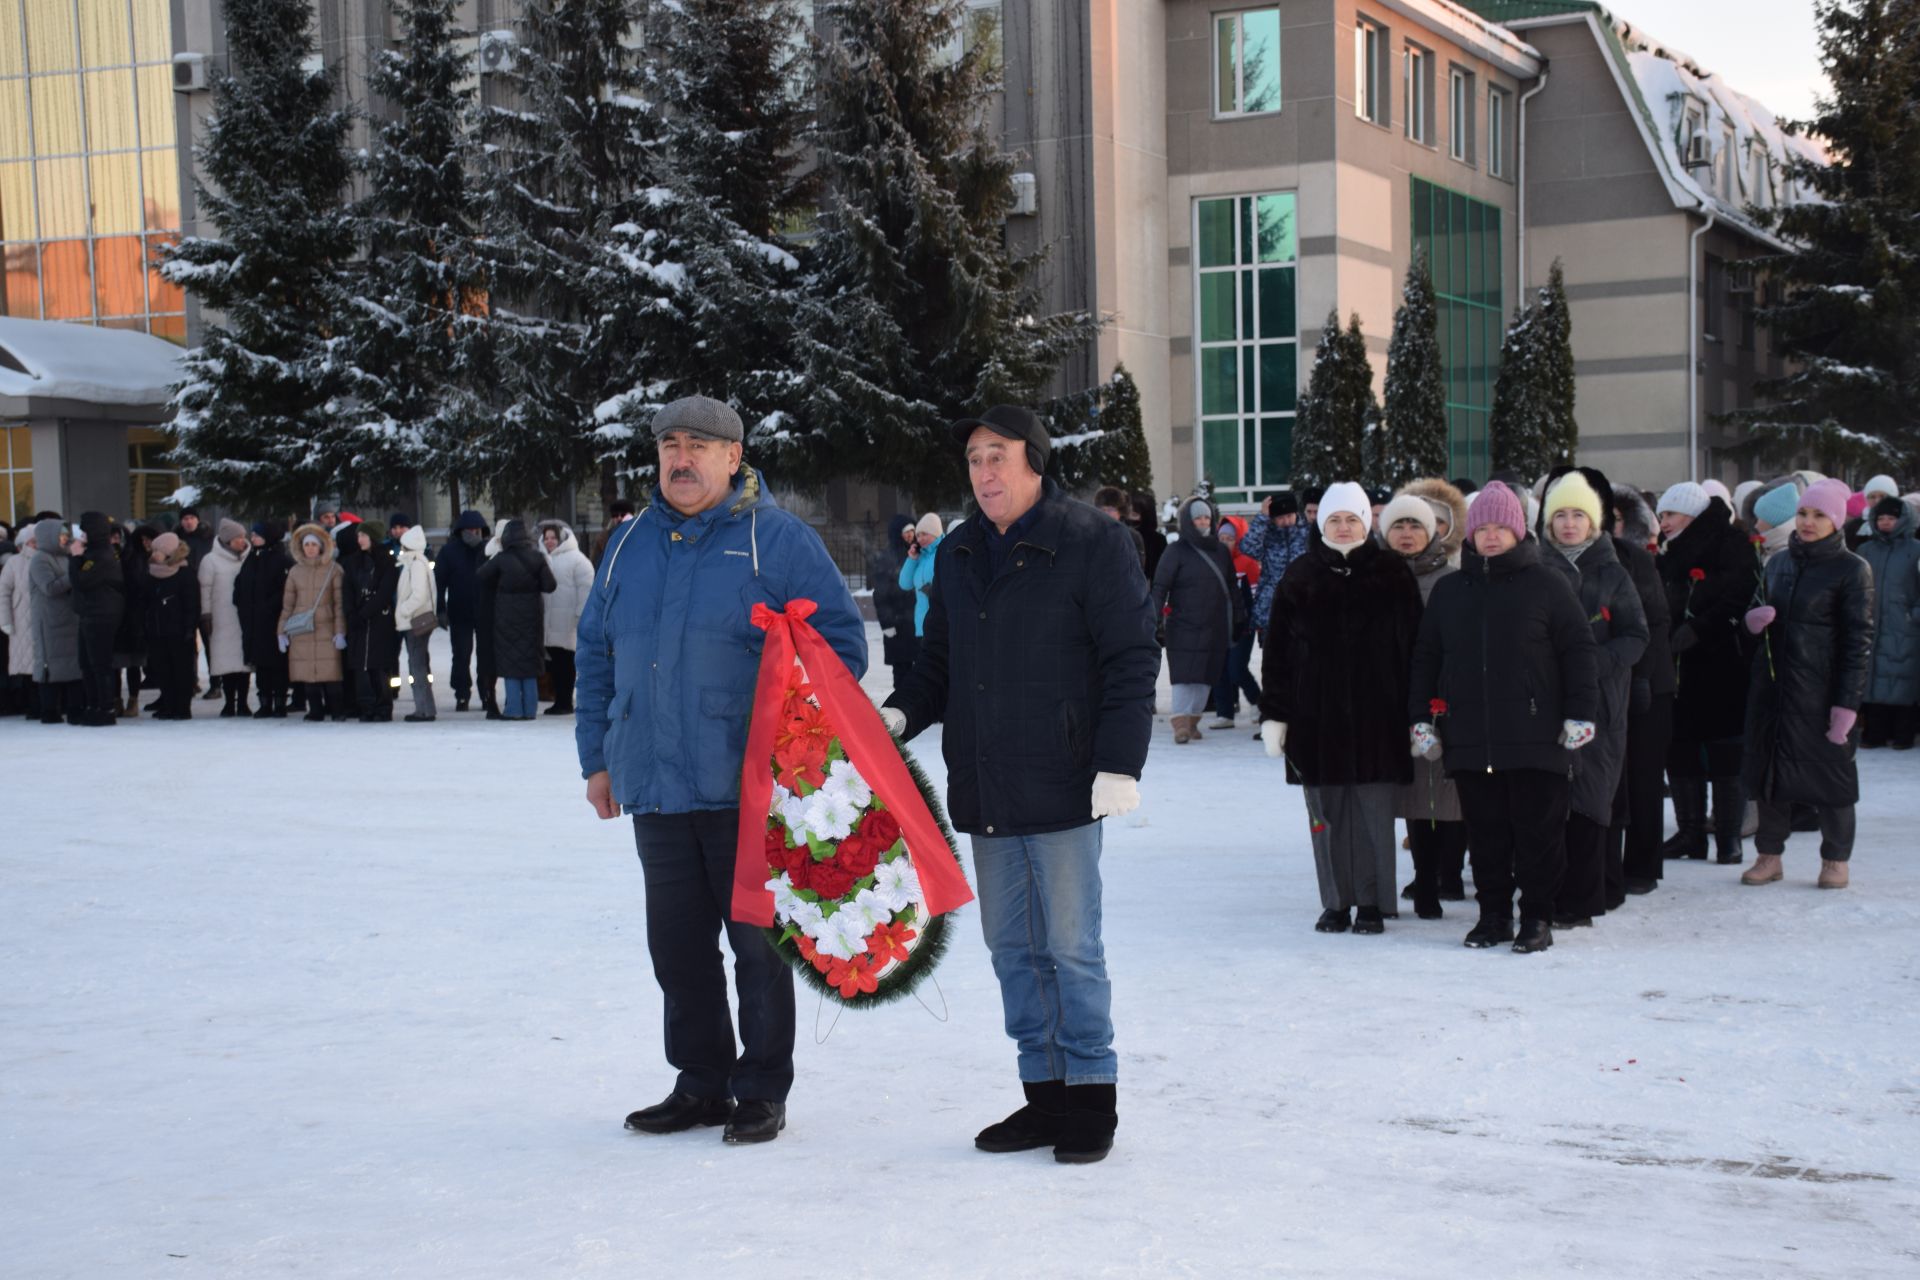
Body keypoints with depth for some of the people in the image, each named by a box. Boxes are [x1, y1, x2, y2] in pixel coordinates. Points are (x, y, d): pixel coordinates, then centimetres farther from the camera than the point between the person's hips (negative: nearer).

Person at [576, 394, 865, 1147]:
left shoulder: (778, 540, -3)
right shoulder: (630, 545, 12)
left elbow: (841, 642, -4)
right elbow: (597, 654, 18)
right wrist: (597, 756, 14)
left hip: (749, 790, -5)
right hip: (655, 789, 5)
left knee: (758, 943, 3)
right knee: (676, 945, 11)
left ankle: (762, 1091, 15)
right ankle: (701, 1083, 24)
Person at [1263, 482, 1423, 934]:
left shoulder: (1391, 573, 4)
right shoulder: (1302, 575, 7)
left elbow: (1412, 645, 4)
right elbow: (1278, 649, 6)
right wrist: (1273, 712, 1)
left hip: (1375, 715, -1)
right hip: (1316, 715, 1)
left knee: (1374, 811, 0)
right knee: (1327, 813, 4)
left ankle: (1372, 903, 11)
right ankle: (1335, 903, 14)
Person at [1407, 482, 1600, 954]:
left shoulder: (1547, 584, 1)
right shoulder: (1448, 590, 12)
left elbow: (1578, 651, 1)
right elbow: (1425, 658, 16)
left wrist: (1580, 714, -4)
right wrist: (1421, 718, 10)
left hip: (1535, 736, -3)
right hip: (1469, 738, 3)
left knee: (1538, 830, 2)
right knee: (1485, 832, 8)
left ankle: (1537, 916, 11)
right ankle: (1494, 913, 18)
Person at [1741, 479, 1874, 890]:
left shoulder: (1851, 570, -6)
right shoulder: (1779, 563, 12)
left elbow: (1859, 640, -9)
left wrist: (1848, 703, -15)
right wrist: (1754, 620, -2)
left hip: (1821, 690, -5)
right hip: (1773, 684, 5)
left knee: (1829, 771, 2)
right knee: (1769, 768, 7)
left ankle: (1836, 859, 15)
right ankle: (1769, 855, 17)